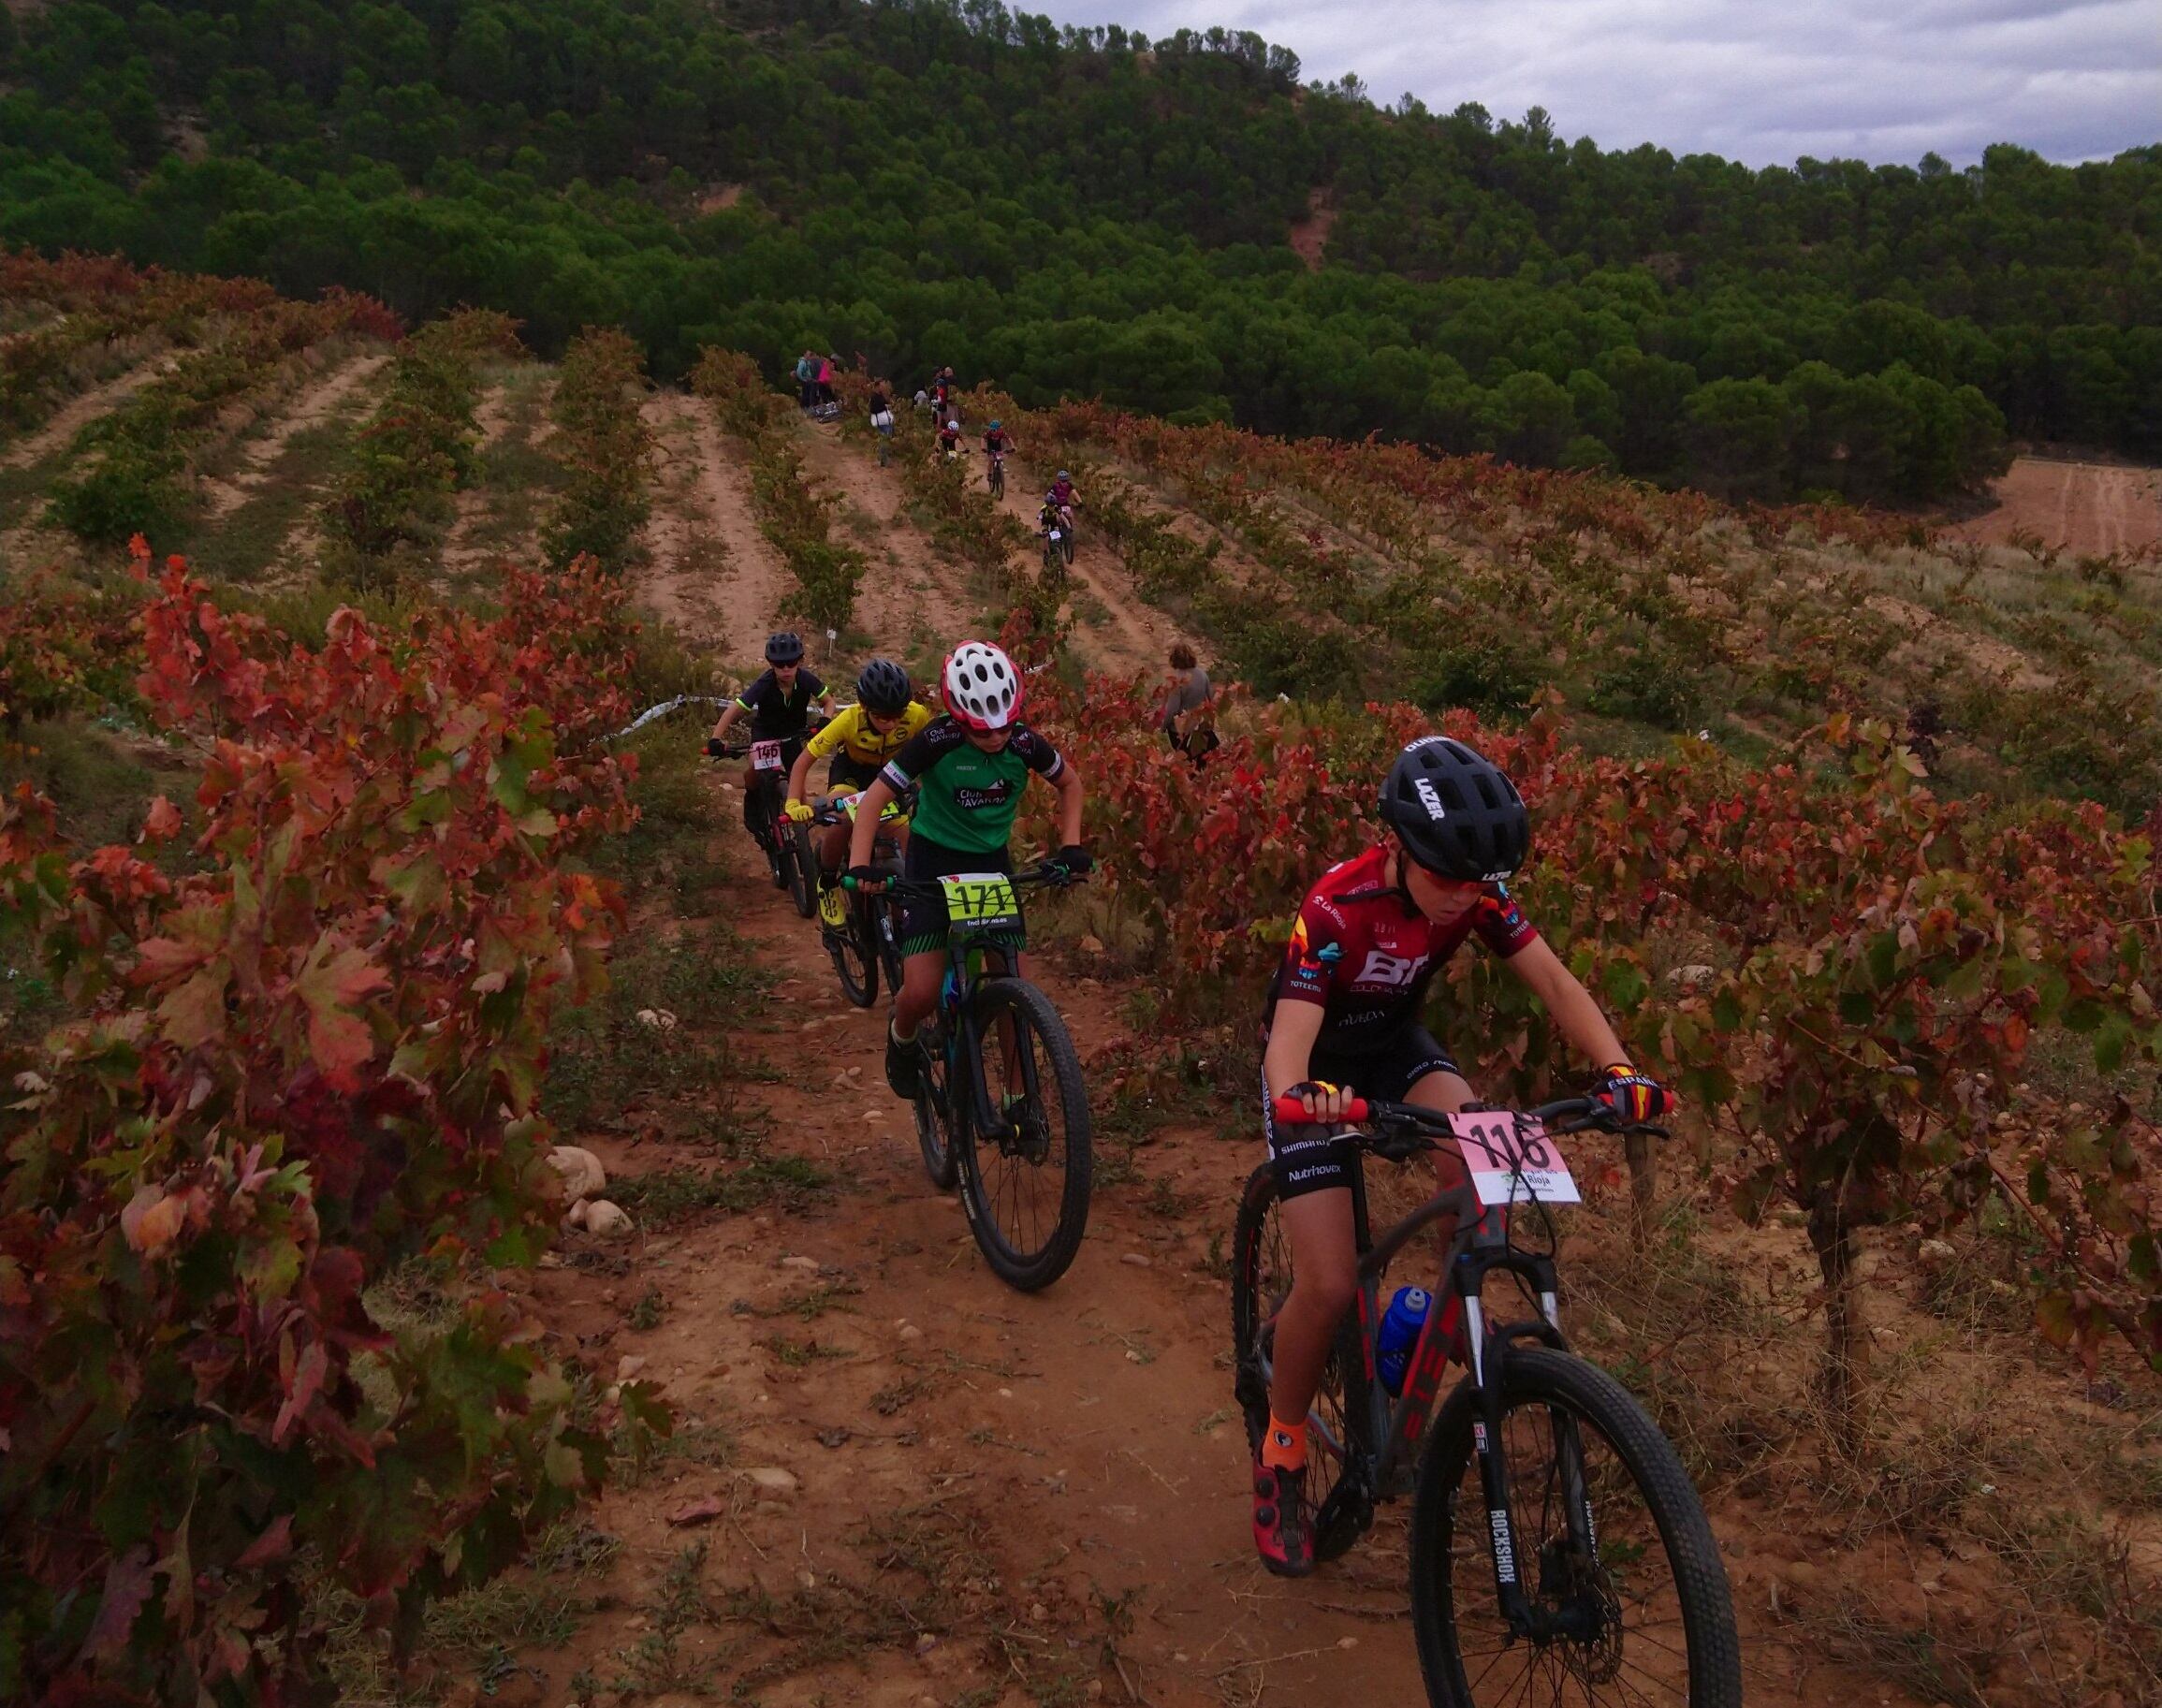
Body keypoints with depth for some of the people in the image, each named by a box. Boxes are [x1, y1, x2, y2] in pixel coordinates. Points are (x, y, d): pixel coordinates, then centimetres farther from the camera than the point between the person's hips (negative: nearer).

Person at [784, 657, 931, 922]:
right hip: (851, 770, -2)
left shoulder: (917, 715, -33)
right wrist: (794, 803, -41)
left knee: (911, 843, -17)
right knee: (839, 826, -30)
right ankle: (827, 885, -2)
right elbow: (804, 761, -28)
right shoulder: (850, 720, -35)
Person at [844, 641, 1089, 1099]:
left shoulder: (1024, 743, -14)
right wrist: (859, 865, -31)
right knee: (923, 993, -13)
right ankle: (902, 1037, 23)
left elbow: (1070, 783, 7)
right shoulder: (939, 741, -23)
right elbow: (876, 797, -19)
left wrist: (1071, 845, -6)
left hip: (992, 861, 3)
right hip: (934, 861, -3)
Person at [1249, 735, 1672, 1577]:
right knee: (1330, 1285, -14)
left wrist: (1619, 1069, -38)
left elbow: (1552, 980, -21)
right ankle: (1280, 1458, 9)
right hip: (1319, 1071, -4)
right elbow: (1289, 1037, -39)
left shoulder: (1476, 893, -19)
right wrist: (1299, 1095, -62)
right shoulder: (1337, 908, -32)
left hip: (1393, 1043, 4)